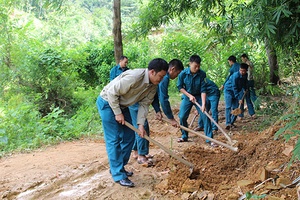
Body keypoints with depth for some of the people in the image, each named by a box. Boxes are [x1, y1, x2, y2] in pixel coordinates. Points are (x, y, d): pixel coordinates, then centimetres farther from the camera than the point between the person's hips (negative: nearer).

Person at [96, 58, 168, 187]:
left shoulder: (153, 85, -6)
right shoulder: (134, 77, -33)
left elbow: (144, 104, -4)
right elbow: (112, 92, -27)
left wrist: (141, 124, -13)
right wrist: (118, 113, -21)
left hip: (122, 105, 9)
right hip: (108, 103, -9)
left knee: (128, 137, 10)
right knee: (113, 139, -8)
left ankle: (118, 167, 24)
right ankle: (118, 175, -3)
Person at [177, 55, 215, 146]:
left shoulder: (202, 74, -18)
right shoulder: (183, 74, -18)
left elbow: (203, 90, -19)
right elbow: (180, 87, -7)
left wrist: (203, 104, -27)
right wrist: (189, 96, -17)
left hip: (199, 97, 0)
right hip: (187, 97, 1)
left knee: (205, 116, -9)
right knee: (182, 116, -4)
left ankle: (209, 139, -3)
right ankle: (184, 136, 17)